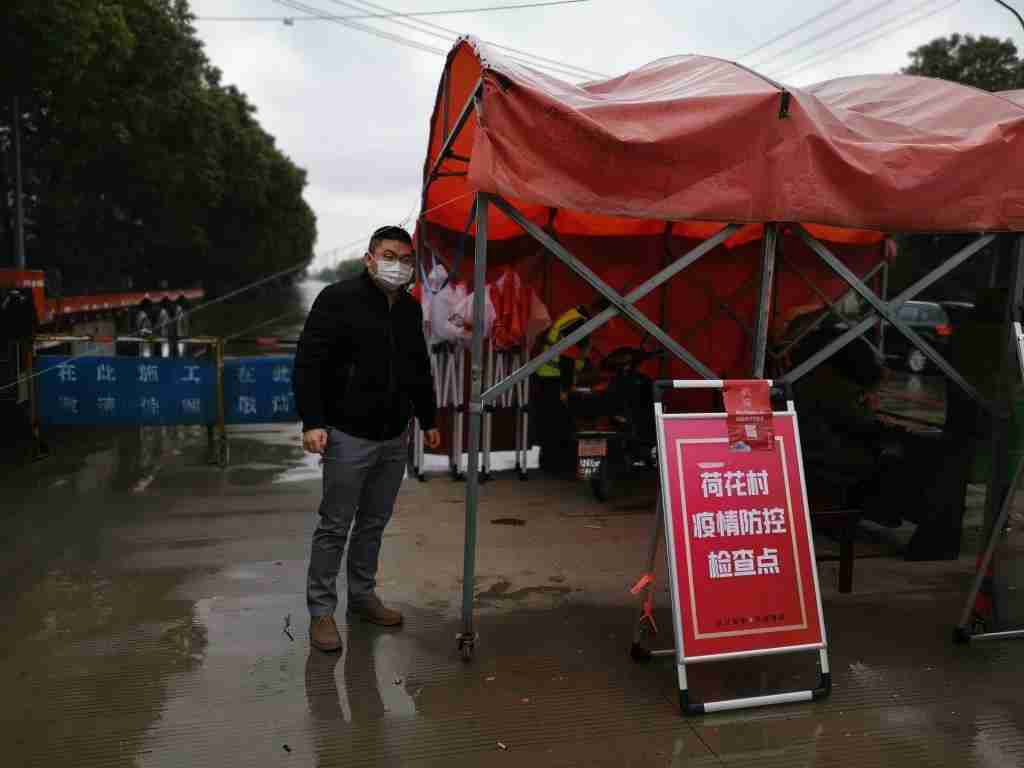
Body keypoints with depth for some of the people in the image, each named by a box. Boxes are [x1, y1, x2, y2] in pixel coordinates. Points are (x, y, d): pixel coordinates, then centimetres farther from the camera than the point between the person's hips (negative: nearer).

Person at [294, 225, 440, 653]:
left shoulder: (410, 310, 11)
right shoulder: (339, 299, -10)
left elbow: (420, 370, 21)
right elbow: (308, 363, -14)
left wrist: (428, 420, 22)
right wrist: (312, 422, -21)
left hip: (395, 439, 6)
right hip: (349, 437, -6)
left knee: (374, 523, 15)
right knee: (335, 526, 1)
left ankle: (362, 597, 30)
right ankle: (321, 611, 13)